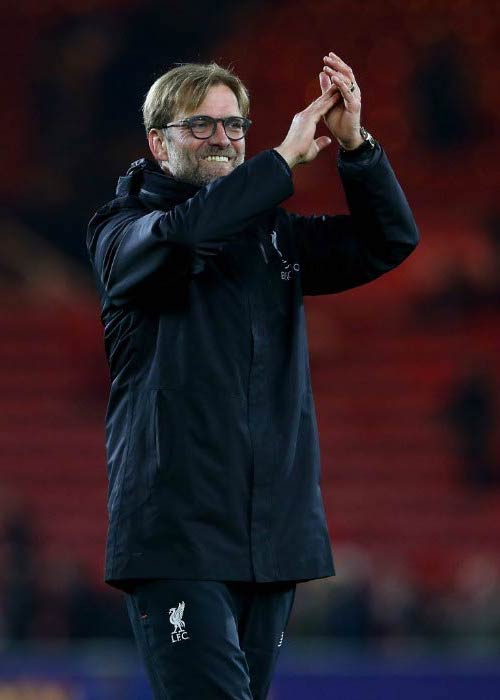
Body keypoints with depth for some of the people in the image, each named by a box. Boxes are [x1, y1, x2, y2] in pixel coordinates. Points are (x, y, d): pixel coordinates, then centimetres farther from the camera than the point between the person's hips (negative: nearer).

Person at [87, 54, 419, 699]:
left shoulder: (272, 233, 18)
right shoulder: (122, 230, 2)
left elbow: (389, 242, 9)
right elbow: (180, 233, -21)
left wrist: (354, 144, -7)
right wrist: (288, 156, -15)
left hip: (274, 536, 5)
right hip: (176, 532, -5)